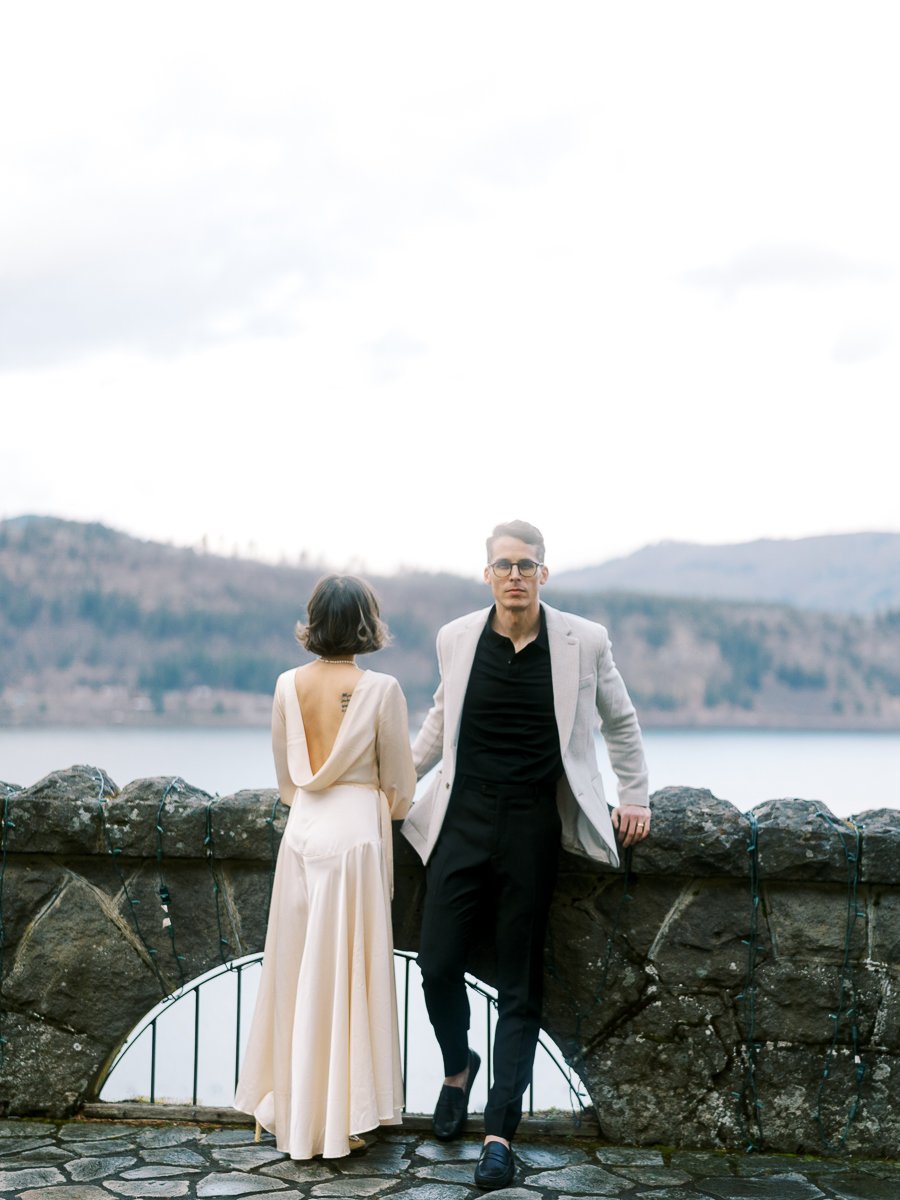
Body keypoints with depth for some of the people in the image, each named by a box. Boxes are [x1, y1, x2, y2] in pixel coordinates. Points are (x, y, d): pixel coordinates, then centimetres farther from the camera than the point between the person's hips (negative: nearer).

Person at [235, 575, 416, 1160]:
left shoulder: (288, 685, 2)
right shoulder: (381, 689, -10)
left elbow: (286, 776, 12)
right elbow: (400, 787, -2)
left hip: (301, 832, 4)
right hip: (357, 833, -4)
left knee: (298, 970, 13)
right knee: (348, 973, 4)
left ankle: (291, 1108, 24)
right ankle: (341, 1118, 13)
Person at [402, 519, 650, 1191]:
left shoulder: (584, 642, -4)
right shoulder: (456, 639, 2)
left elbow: (619, 722, 12)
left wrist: (635, 797, 8)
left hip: (532, 827, -2)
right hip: (463, 820, 2)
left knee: (519, 985, 3)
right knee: (437, 965, 1)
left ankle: (501, 1133, 10)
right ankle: (458, 1067, 32)